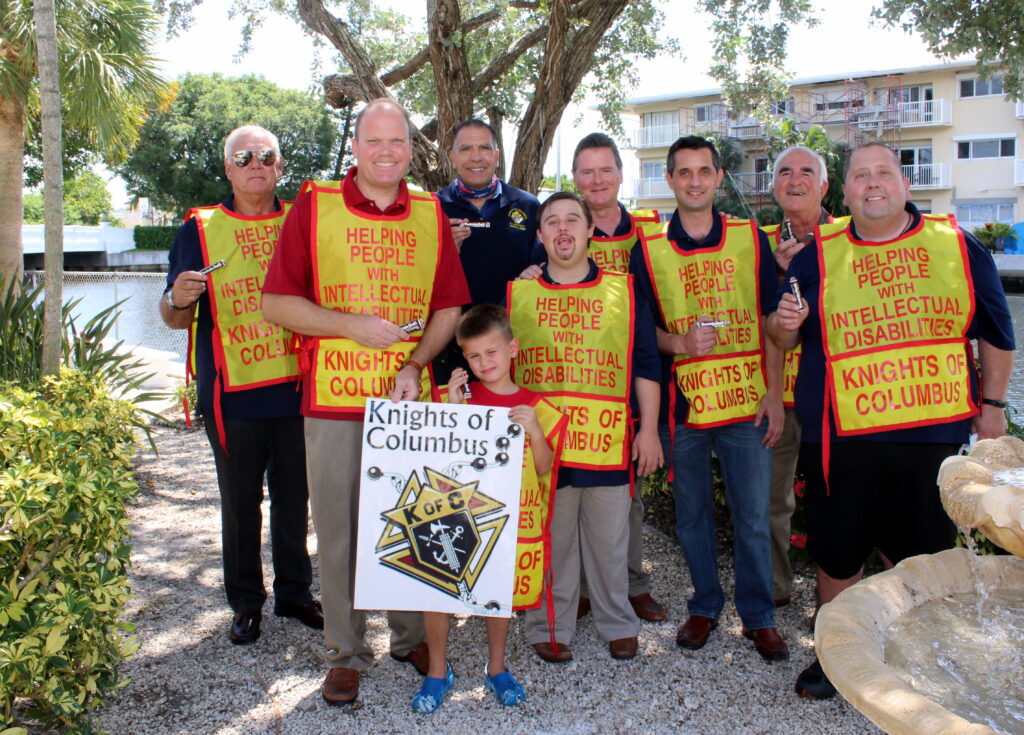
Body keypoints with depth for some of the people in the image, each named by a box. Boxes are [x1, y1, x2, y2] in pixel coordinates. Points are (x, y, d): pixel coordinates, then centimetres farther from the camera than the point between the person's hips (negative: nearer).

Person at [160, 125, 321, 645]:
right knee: (240, 504, 8)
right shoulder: (200, 229, 3)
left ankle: (295, 593, 27)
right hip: (234, 394, -1)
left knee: (294, 498, 11)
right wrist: (178, 299, -20)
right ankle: (246, 603, 23)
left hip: (296, 388, 2)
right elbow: (174, 318, 2)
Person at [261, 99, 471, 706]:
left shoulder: (432, 215, 7)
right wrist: (352, 325, -13)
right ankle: (346, 652, 23)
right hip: (334, 399, -1)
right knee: (339, 529, 6)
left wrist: (415, 364, -7)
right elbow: (277, 303, -2)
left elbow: (449, 307, 9)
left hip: (409, 398, 2)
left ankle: (413, 636, 31)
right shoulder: (314, 207, 1)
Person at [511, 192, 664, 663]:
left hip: (609, 442, 0)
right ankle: (549, 628, 25)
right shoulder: (515, 293, 6)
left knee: (610, 542, 11)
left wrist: (648, 429, 2)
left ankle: (618, 624, 29)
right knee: (548, 541, 8)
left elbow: (645, 365, 6)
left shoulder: (624, 291, 6)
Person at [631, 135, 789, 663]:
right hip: (683, 402, 1)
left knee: (753, 515, 5)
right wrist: (679, 343, -14)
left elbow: (772, 322, 4)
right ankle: (704, 606, 30)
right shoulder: (648, 249, 3)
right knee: (691, 512, 11)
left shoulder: (751, 239, 3)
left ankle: (758, 616, 23)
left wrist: (774, 394, -1)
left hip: (746, 402, 0)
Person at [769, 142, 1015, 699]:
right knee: (837, 555, 10)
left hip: (933, 432, 1)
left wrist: (992, 403, 11)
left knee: (922, 554, 13)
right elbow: (784, 339, 9)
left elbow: (995, 331, 12)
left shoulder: (957, 246, 4)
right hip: (842, 438, 0)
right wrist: (783, 326, -14)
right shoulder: (817, 255, 3)